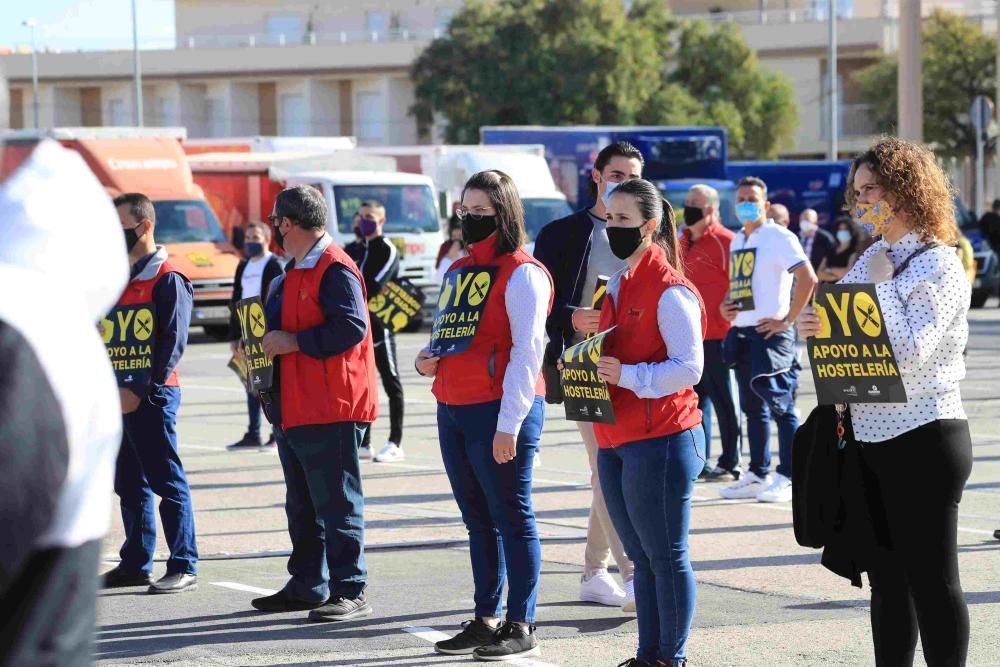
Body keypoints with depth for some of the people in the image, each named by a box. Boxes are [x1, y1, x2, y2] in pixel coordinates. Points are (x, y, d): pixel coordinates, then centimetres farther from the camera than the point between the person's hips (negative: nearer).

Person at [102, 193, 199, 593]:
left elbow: (172, 344, -15)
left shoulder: (168, 280, -9)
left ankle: (183, 567, -3)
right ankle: (135, 564, 18)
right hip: (120, 397, 8)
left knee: (168, 481, -5)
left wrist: (143, 392, -19)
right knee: (129, 483, 11)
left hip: (152, 397, -8)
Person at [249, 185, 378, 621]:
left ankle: (349, 592, -4)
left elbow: (351, 327, -25)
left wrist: (292, 342, -20)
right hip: (294, 410, 11)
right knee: (302, 505, 16)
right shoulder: (296, 271, 19)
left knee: (337, 503, -7)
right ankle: (307, 586, 24)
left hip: (330, 410, -11)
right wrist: (269, 342, 14)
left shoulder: (335, 269, -14)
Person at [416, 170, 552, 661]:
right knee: (478, 520, 13)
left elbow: (528, 352, -14)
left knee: (511, 518, -2)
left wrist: (509, 423, -19)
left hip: (497, 412, -8)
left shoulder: (522, 273, -9)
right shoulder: (457, 270, 16)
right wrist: (428, 358, 4)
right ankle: (486, 620, 20)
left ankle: (521, 627, 2)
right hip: (451, 410, 8)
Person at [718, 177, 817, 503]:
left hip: (770, 333, -8)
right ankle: (757, 474, 19)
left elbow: (808, 279, -18)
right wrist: (726, 306, 7)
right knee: (753, 408, 13)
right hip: (741, 333, 8)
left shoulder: (778, 237, -9)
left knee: (780, 405, -6)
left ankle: (787, 478, -2)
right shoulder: (736, 241, 15)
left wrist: (786, 320, -17)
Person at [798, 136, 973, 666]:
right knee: (886, 579, 13)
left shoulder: (938, 266, -11)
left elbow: (910, 353, -21)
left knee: (932, 580, -2)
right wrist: (811, 328, -2)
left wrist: (879, 285, -16)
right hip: (869, 439, 8)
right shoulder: (874, 259, 11)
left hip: (923, 441, -8)